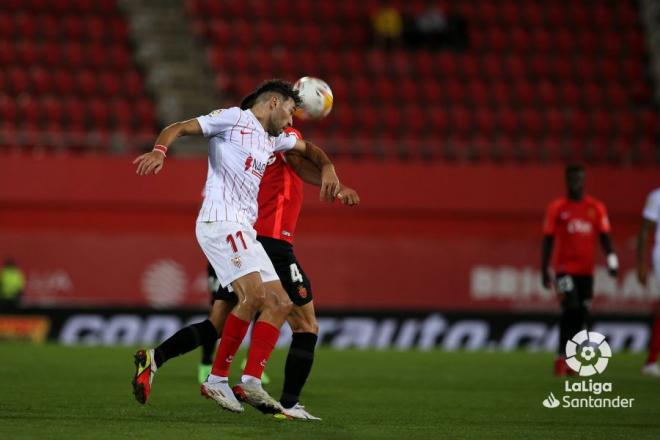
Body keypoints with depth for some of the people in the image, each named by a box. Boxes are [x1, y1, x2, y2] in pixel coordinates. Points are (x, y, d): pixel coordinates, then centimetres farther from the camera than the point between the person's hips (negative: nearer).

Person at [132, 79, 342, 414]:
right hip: (220, 220, -10)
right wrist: (159, 151, -26)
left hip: (244, 230, 10)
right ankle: (217, 379, -18)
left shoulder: (273, 138, 26)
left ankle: (251, 381, -3)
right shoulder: (235, 118, 1)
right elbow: (177, 128, -5)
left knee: (280, 303, 3)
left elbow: (307, 148, 45)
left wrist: (327, 167, 24)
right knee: (254, 294, -24)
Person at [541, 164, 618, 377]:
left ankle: (566, 357, 16)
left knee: (581, 315, 4)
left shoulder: (596, 208, 6)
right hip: (565, 269, -3)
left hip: (586, 270, 3)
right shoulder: (557, 208, 1)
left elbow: (604, 236, 4)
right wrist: (544, 270, -1)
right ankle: (562, 356, -11)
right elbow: (548, 240, 3)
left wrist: (611, 258, -14)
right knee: (571, 308, -18)